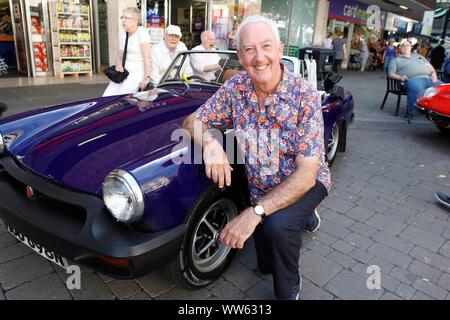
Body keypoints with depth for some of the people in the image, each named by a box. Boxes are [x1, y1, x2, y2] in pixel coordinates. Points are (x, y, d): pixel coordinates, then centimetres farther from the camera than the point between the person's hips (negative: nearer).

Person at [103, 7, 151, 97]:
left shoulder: (142, 32, -7)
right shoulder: (124, 37, 17)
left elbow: (146, 57, -15)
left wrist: (147, 77, -23)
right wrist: (119, 65, -2)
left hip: (138, 72, -7)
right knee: (106, 96, -11)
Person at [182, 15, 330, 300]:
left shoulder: (305, 95, -27)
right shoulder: (235, 87, -14)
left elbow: (306, 174, -31)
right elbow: (192, 121, -9)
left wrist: (254, 213, -41)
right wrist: (209, 142, -33)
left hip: (306, 183, -4)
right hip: (261, 189, 4)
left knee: (277, 224, -36)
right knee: (265, 264, 17)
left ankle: (289, 290, -3)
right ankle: (305, 217, 45)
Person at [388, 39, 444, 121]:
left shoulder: (418, 56, 35)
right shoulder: (396, 60, 24)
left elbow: (431, 68, 30)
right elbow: (391, 74, 9)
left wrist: (434, 75, 7)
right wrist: (400, 77, -12)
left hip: (428, 78, 5)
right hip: (413, 79, -5)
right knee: (416, 88, -41)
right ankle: (411, 113, -33)